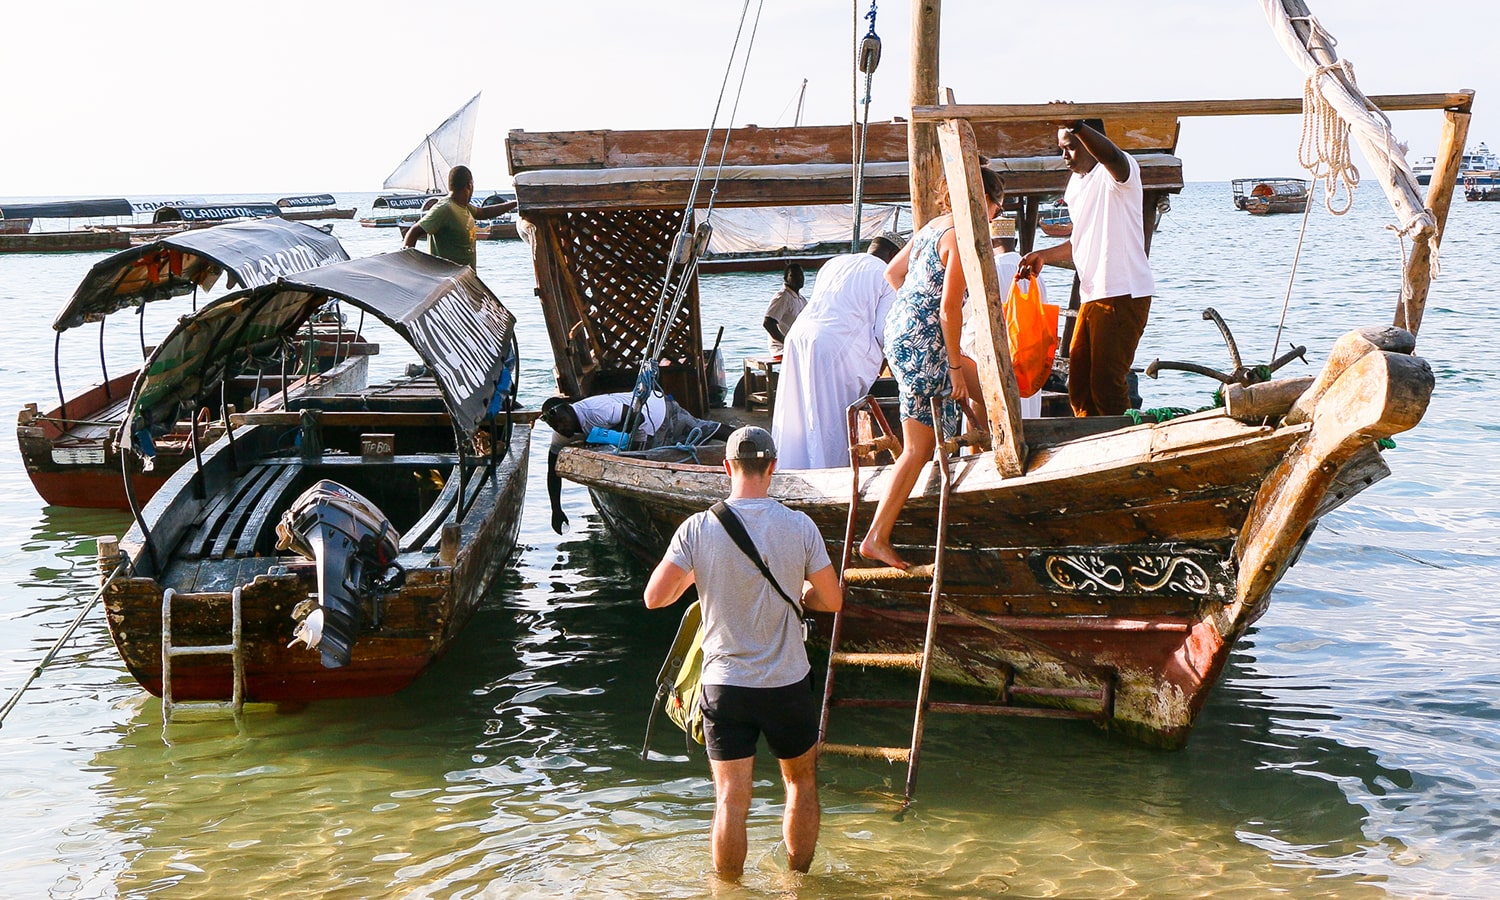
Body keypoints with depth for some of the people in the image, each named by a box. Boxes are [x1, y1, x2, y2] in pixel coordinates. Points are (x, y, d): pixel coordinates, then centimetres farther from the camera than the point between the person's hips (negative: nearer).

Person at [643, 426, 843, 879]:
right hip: (789, 682, 1)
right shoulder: (799, 527, -11)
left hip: (725, 684, -1)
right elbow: (832, 600, -3)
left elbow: (654, 597, -9)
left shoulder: (697, 529, -12)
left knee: (731, 799, 6)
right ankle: (799, 880, 35)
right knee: (802, 781, 22)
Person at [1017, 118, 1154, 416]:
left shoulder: (1118, 170, -10)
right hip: (1092, 296, 9)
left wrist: (1076, 126, -53)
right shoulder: (1076, 184, 18)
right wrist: (1043, 255, 16)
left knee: (1107, 384, -11)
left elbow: (1110, 155, -36)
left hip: (1124, 294, -9)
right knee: (1079, 386, 11)